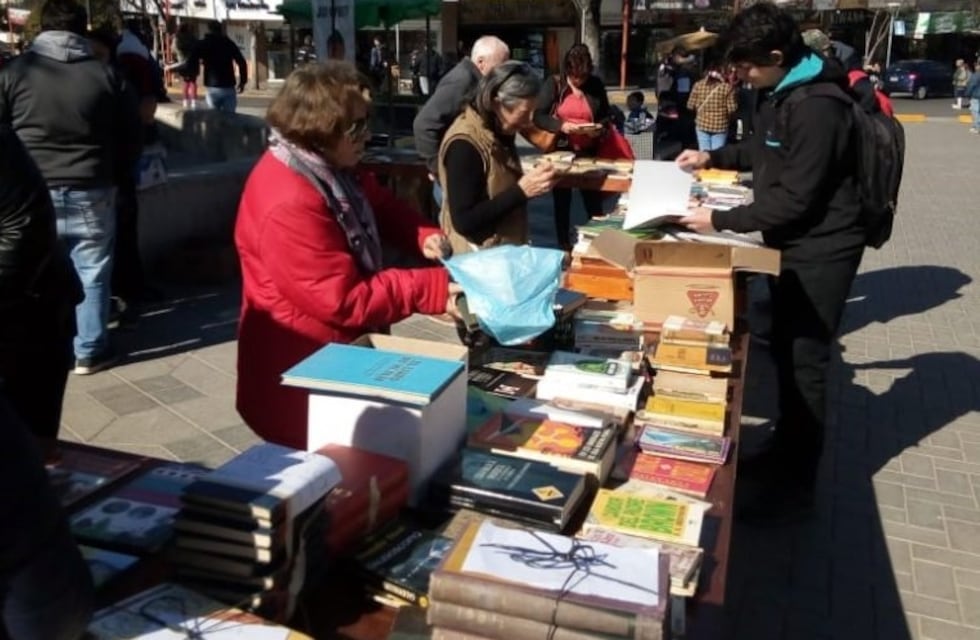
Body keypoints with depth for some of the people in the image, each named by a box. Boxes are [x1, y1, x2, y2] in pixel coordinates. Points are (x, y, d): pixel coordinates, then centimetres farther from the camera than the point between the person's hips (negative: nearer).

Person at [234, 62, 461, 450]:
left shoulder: (330, 167, -1)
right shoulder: (289, 205, -31)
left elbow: (380, 206, 14)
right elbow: (345, 302, -29)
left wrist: (422, 235, -7)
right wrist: (432, 289, -27)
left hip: (343, 351, 10)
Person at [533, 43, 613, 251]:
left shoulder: (596, 85, 2)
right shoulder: (553, 85, -5)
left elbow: (607, 115, 9)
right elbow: (538, 116, -9)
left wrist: (600, 127, -13)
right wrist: (561, 126, -24)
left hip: (589, 152, 1)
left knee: (594, 201, 4)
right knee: (562, 202, 10)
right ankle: (564, 246, 22)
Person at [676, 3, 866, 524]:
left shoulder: (816, 109, -25)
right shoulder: (778, 92, 6)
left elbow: (795, 200, -25)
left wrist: (720, 221, -21)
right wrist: (714, 157, 9)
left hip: (820, 251, -10)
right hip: (793, 245, 10)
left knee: (805, 365, -2)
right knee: (784, 354, 18)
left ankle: (796, 487, 11)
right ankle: (784, 452, 34)